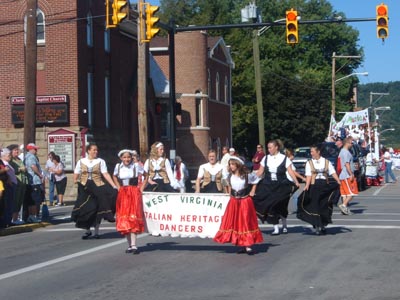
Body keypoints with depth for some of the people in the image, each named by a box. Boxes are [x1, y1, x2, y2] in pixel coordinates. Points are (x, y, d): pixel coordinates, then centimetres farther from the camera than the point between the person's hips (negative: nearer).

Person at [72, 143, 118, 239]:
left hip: (97, 187, -1)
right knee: (85, 209, 1)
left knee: (97, 209, 2)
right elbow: (76, 175, 12)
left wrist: (114, 186, -15)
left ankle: (96, 231, 15)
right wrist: (76, 181, -7)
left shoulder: (100, 161, 3)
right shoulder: (81, 161, 8)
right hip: (84, 188, 1)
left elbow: (106, 174, -6)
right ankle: (87, 230, 17)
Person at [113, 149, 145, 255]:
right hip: (122, 194, 4)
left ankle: (133, 245, -15)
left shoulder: (136, 166, -3)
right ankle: (129, 245, 7)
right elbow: (114, 176, 25)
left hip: (134, 194, -3)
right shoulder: (118, 166, 6)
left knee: (133, 218, -12)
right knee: (124, 219, 1)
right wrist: (118, 187, 12)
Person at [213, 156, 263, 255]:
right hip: (233, 202, 4)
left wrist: (252, 192, 1)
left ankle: (248, 246, -3)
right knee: (234, 223, 2)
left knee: (246, 222, -5)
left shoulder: (247, 176, -10)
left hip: (245, 201, -4)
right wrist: (230, 193, 12)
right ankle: (243, 246, 11)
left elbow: (256, 181, 5)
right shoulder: (230, 176, 3)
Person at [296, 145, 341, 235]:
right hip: (314, 186, -1)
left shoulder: (326, 162, 6)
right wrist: (307, 185, -20)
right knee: (315, 206, -6)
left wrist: (338, 181, -14)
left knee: (325, 206, 5)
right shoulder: (309, 163, 4)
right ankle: (317, 226, -1)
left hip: (325, 186, 1)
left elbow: (333, 172, -1)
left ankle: (323, 225, 20)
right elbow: (308, 176, -5)